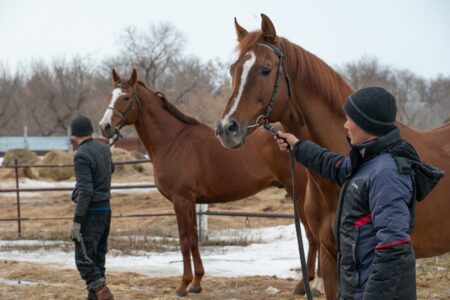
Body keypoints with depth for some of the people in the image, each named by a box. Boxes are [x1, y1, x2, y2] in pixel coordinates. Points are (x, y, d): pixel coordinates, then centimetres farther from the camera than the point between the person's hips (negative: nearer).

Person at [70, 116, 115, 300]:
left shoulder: (82, 155, -18)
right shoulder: (104, 149, 7)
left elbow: (85, 191, -24)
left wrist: (77, 221, -22)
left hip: (91, 211, -8)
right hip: (106, 208, 8)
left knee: (84, 259, -7)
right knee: (97, 257, 14)